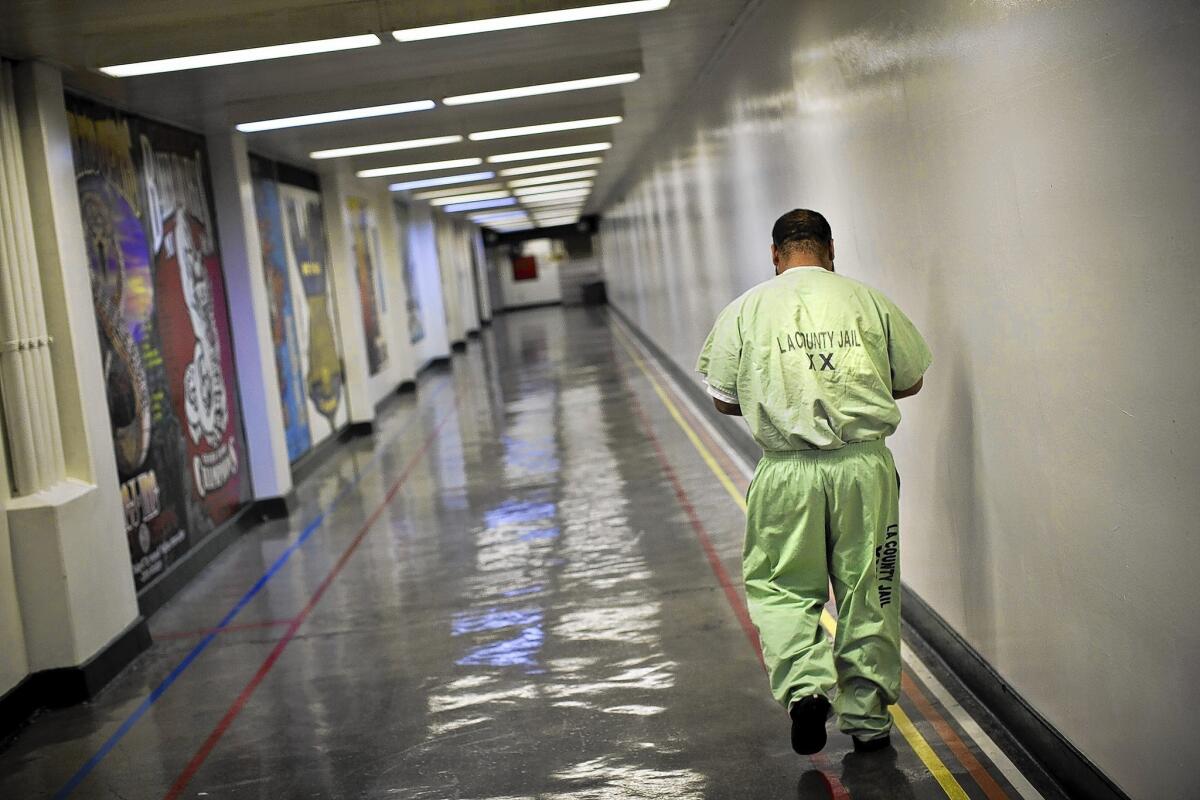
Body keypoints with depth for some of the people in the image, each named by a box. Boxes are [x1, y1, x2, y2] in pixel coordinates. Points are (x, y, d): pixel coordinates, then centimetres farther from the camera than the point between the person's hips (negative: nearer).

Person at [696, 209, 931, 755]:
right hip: (866, 463, 1)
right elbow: (911, 380, 14)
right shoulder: (869, 301, 7)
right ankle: (868, 718, 19)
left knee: (780, 587, 13)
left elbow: (723, 399, 7)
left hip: (787, 471, -1)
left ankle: (805, 685, -9)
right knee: (868, 592, 11)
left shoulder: (745, 310, 4)